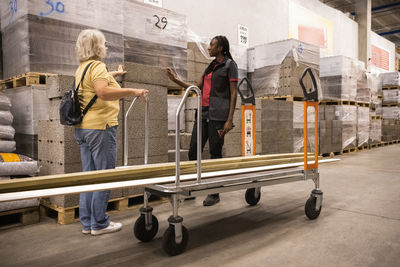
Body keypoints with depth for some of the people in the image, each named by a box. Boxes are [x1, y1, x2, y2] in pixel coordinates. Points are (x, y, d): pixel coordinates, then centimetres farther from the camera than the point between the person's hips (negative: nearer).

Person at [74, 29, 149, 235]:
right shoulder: (97, 66, -11)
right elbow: (103, 92, -28)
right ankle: (99, 223, 9)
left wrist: (114, 74, 50)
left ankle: (87, 222, 21)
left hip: (82, 128, 10)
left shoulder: (82, 68, 17)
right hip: (100, 127, -9)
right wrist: (132, 91, -25)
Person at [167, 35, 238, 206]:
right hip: (203, 112, 7)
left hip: (218, 114, -7)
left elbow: (233, 94, -6)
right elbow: (198, 88, 23)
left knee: (215, 152, -3)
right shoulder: (210, 67, 22)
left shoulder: (230, 65, 1)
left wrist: (230, 119, -15)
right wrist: (175, 80, 16)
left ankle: (214, 193, 9)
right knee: (193, 151, 2)